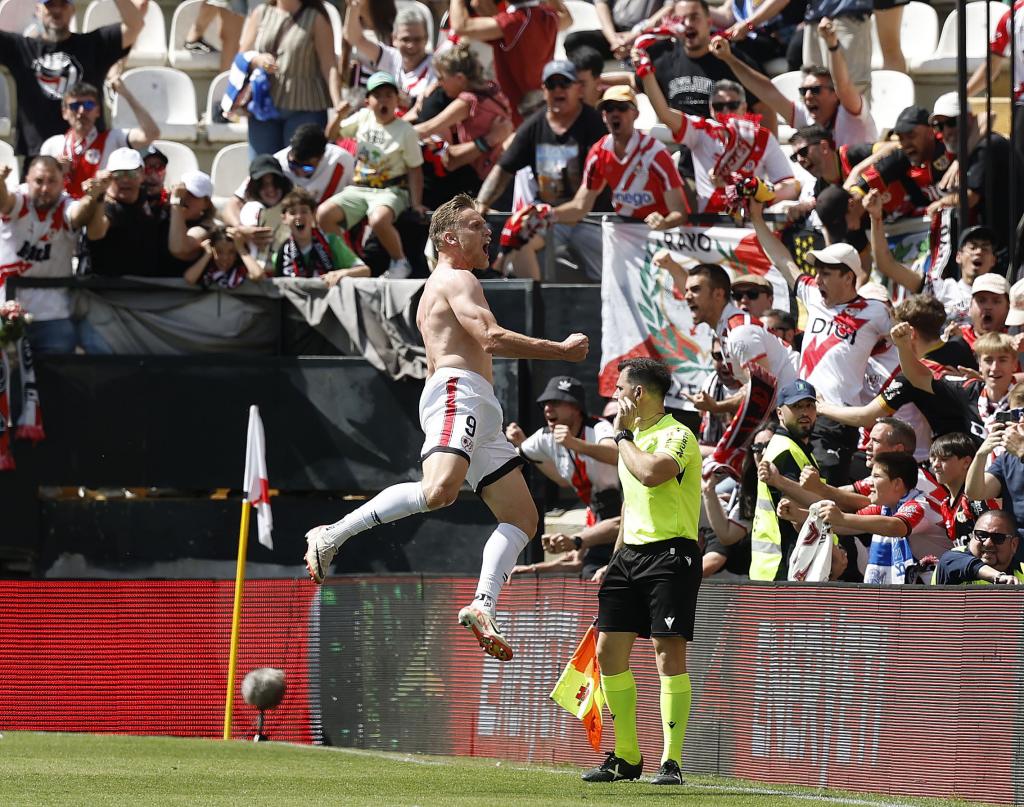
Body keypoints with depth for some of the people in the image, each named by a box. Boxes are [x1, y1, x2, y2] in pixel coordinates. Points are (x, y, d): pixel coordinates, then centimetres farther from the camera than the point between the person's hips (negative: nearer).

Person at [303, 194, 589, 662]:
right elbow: (491, 339, -14)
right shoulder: (456, 279, 1)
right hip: (458, 394, -11)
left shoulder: (437, 290, 32)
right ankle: (332, 536, -28)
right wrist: (561, 350, -6)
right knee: (439, 490, -33)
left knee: (522, 517, 3)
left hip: (479, 413, 11)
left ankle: (482, 606, -9)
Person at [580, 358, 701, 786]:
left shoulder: (678, 437, -10)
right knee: (609, 650, 2)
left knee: (669, 652, -12)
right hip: (630, 553, 9)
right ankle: (626, 758, 11)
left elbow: (651, 474, -30)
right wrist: (615, 560, 25)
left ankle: (672, 761, -11)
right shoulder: (633, 438, 18)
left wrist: (623, 435, -13)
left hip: (671, 554, -9)